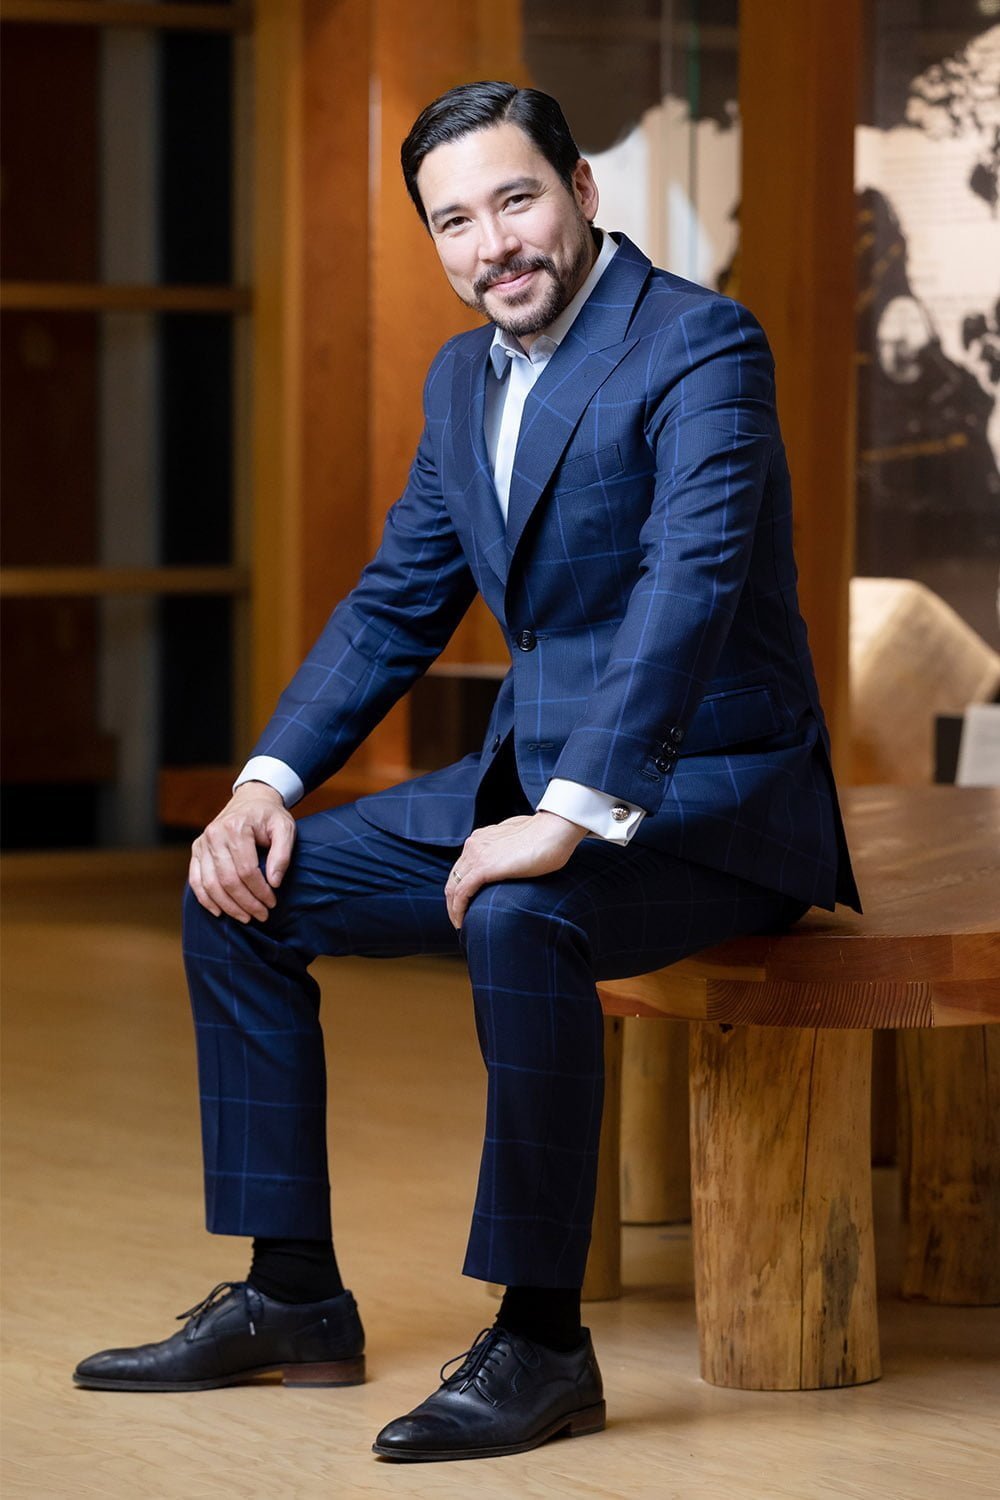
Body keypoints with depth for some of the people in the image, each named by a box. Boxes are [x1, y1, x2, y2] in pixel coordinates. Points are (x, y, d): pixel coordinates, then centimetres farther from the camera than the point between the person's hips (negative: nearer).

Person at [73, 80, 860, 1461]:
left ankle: (540, 1339, -24)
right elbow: (394, 607, 17)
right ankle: (292, 1300, 9)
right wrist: (267, 781, 2)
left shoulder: (700, 347, -16)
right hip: (532, 776, 9)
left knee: (514, 918, -37)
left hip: (705, 794, -9)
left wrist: (570, 821, -38)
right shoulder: (465, 377, 11)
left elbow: (689, 584, -29)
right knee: (240, 895, 2)